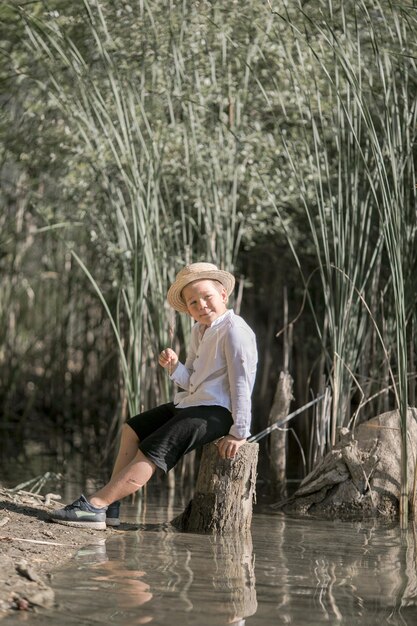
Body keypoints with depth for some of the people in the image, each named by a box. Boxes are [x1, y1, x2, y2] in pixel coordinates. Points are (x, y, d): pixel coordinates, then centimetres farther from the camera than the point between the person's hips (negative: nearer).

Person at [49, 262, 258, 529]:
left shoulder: (234, 330, -16)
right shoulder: (200, 331, 14)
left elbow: (242, 382, -19)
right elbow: (190, 383, 14)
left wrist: (239, 432, -21)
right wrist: (174, 366, -8)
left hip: (216, 411, -11)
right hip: (191, 404, 11)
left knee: (154, 449, -21)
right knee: (133, 429, 15)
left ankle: (95, 505, -23)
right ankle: (110, 506, 6)